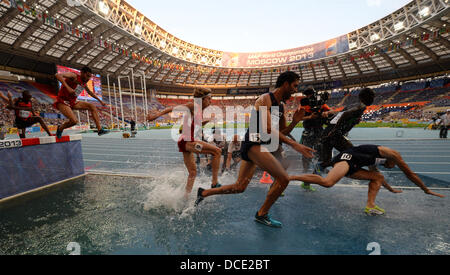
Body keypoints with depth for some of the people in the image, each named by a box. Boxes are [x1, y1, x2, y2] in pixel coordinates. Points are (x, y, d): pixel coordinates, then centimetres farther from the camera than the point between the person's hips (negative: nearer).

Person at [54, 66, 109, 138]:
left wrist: (100, 101, 28)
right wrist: (68, 87, -42)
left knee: (92, 107, -5)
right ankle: (60, 128, 8)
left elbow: (89, 92, 26)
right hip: (62, 102, -8)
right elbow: (58, 75, -32)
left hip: (72, 102, 8)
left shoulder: (84, 82, 8)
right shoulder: (74, 76, -16)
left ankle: (100, 129, -10)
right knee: (74, 121, -27)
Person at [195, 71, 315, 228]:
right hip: (254, 144, -10)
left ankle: (203, 193, 27)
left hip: (259, 146, 10)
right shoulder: (265, 99, -9)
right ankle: (262, 214, 9)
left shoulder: (281, 106, 19)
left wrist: (294, 122, 3)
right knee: (284, 179, -11)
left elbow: (282, 132, 22)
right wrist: (294, 144, -27)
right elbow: (268, 128, -23)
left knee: (240, 187, 13)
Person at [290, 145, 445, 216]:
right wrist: (426, 190, 36)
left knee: (377, 178, 21)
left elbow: (379, 177, 55)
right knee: (327, 182, -33)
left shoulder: (374, 163, 40)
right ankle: (289, 177, -34)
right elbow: (409, 174, 24)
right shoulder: (392, 153, 18)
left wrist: (391, 189, 67)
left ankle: (370, 206, 4)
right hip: (346, 158, -9)